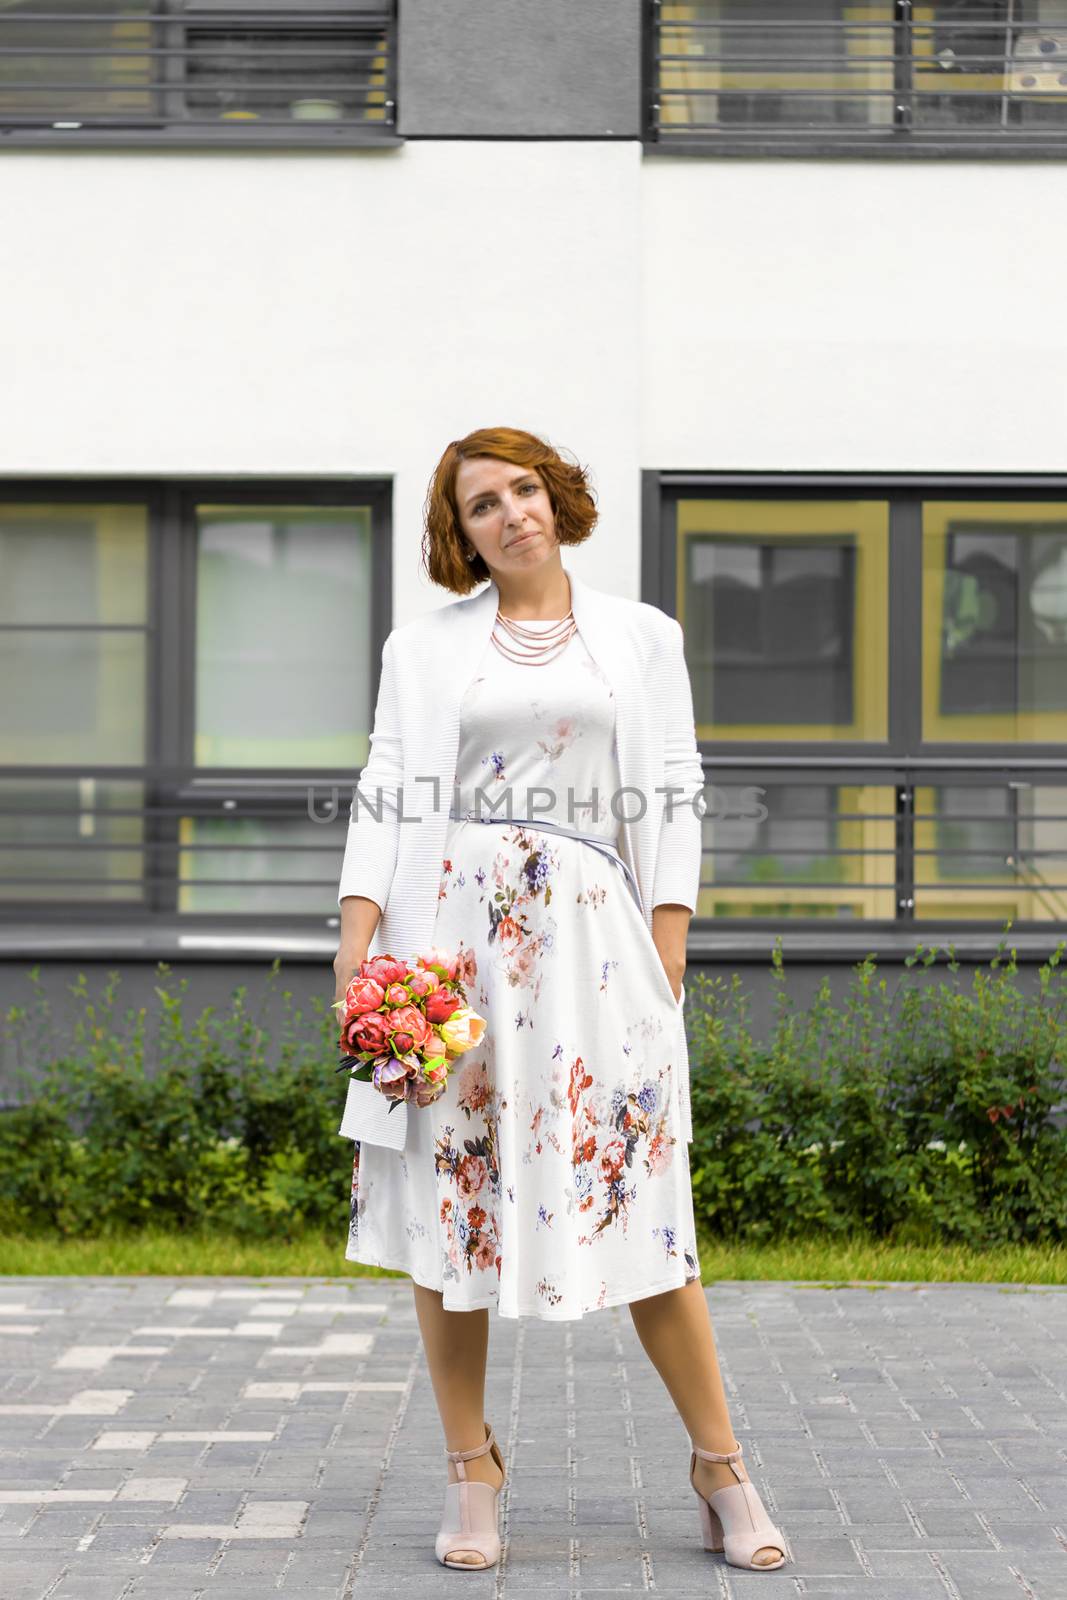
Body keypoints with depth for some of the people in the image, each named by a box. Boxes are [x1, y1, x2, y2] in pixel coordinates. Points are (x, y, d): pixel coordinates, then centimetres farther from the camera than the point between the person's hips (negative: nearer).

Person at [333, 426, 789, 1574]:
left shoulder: (643, 637, 14)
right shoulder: (424, 648, 12)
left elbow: (672, 792, 9)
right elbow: (385, 792, 4)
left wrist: (668, 944, -2)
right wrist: (354, 937, -8)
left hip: (588, 927, -1)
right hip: (448, 921, 1)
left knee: (639, 1193, -3)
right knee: (447, 1188, 0)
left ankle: (721, 1472, 8)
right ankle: (471, 1475, 11)